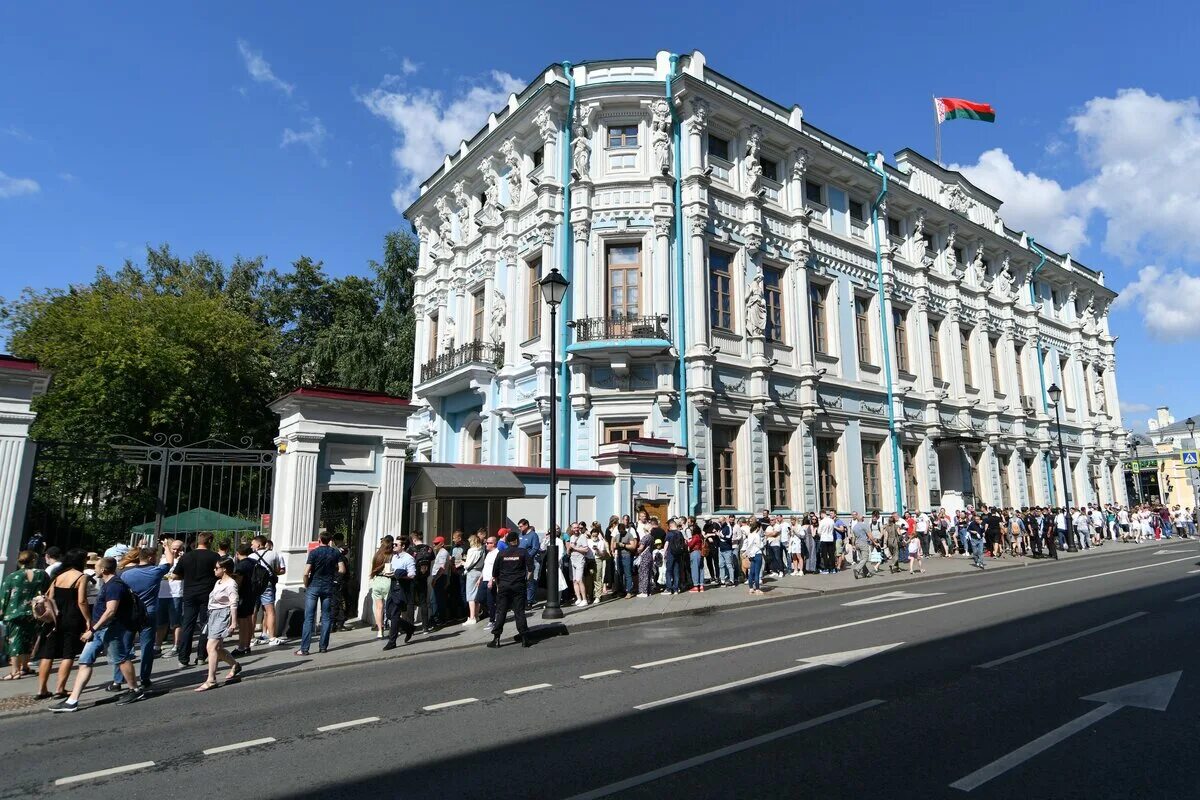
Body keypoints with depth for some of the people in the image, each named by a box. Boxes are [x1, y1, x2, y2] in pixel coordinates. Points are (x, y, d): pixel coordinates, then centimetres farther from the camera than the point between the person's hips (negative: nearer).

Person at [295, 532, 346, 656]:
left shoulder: (314, 552, -8)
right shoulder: (336, 553, 1)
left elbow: (306, 573, -13)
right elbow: (342, 570, -2)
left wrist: (306, 585, 3)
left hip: (314, 586, -2)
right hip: (328, 587, 2)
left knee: (309, 618, 0)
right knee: (326, 617, 10)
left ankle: (304, 648, -1)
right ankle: (323, 646, 12)